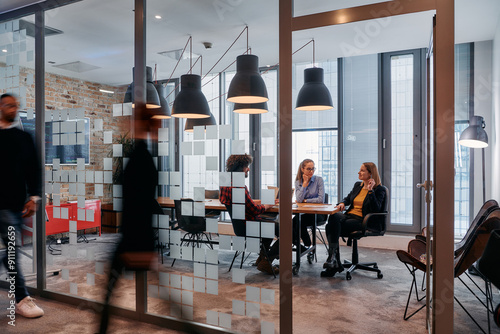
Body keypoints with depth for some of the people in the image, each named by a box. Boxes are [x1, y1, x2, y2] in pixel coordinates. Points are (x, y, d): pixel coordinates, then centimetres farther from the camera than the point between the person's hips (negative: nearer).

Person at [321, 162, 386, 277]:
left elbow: (376, 210, -12)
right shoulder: (357, 185, 21)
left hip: (362, 221, -6)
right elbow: (348, 198, 33)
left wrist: (370, 191, -16)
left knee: (331, 228, -30)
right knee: (333, 217, -30)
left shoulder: (379, 190, 0)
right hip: (349, 215, 6)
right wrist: (343, 203, 9)